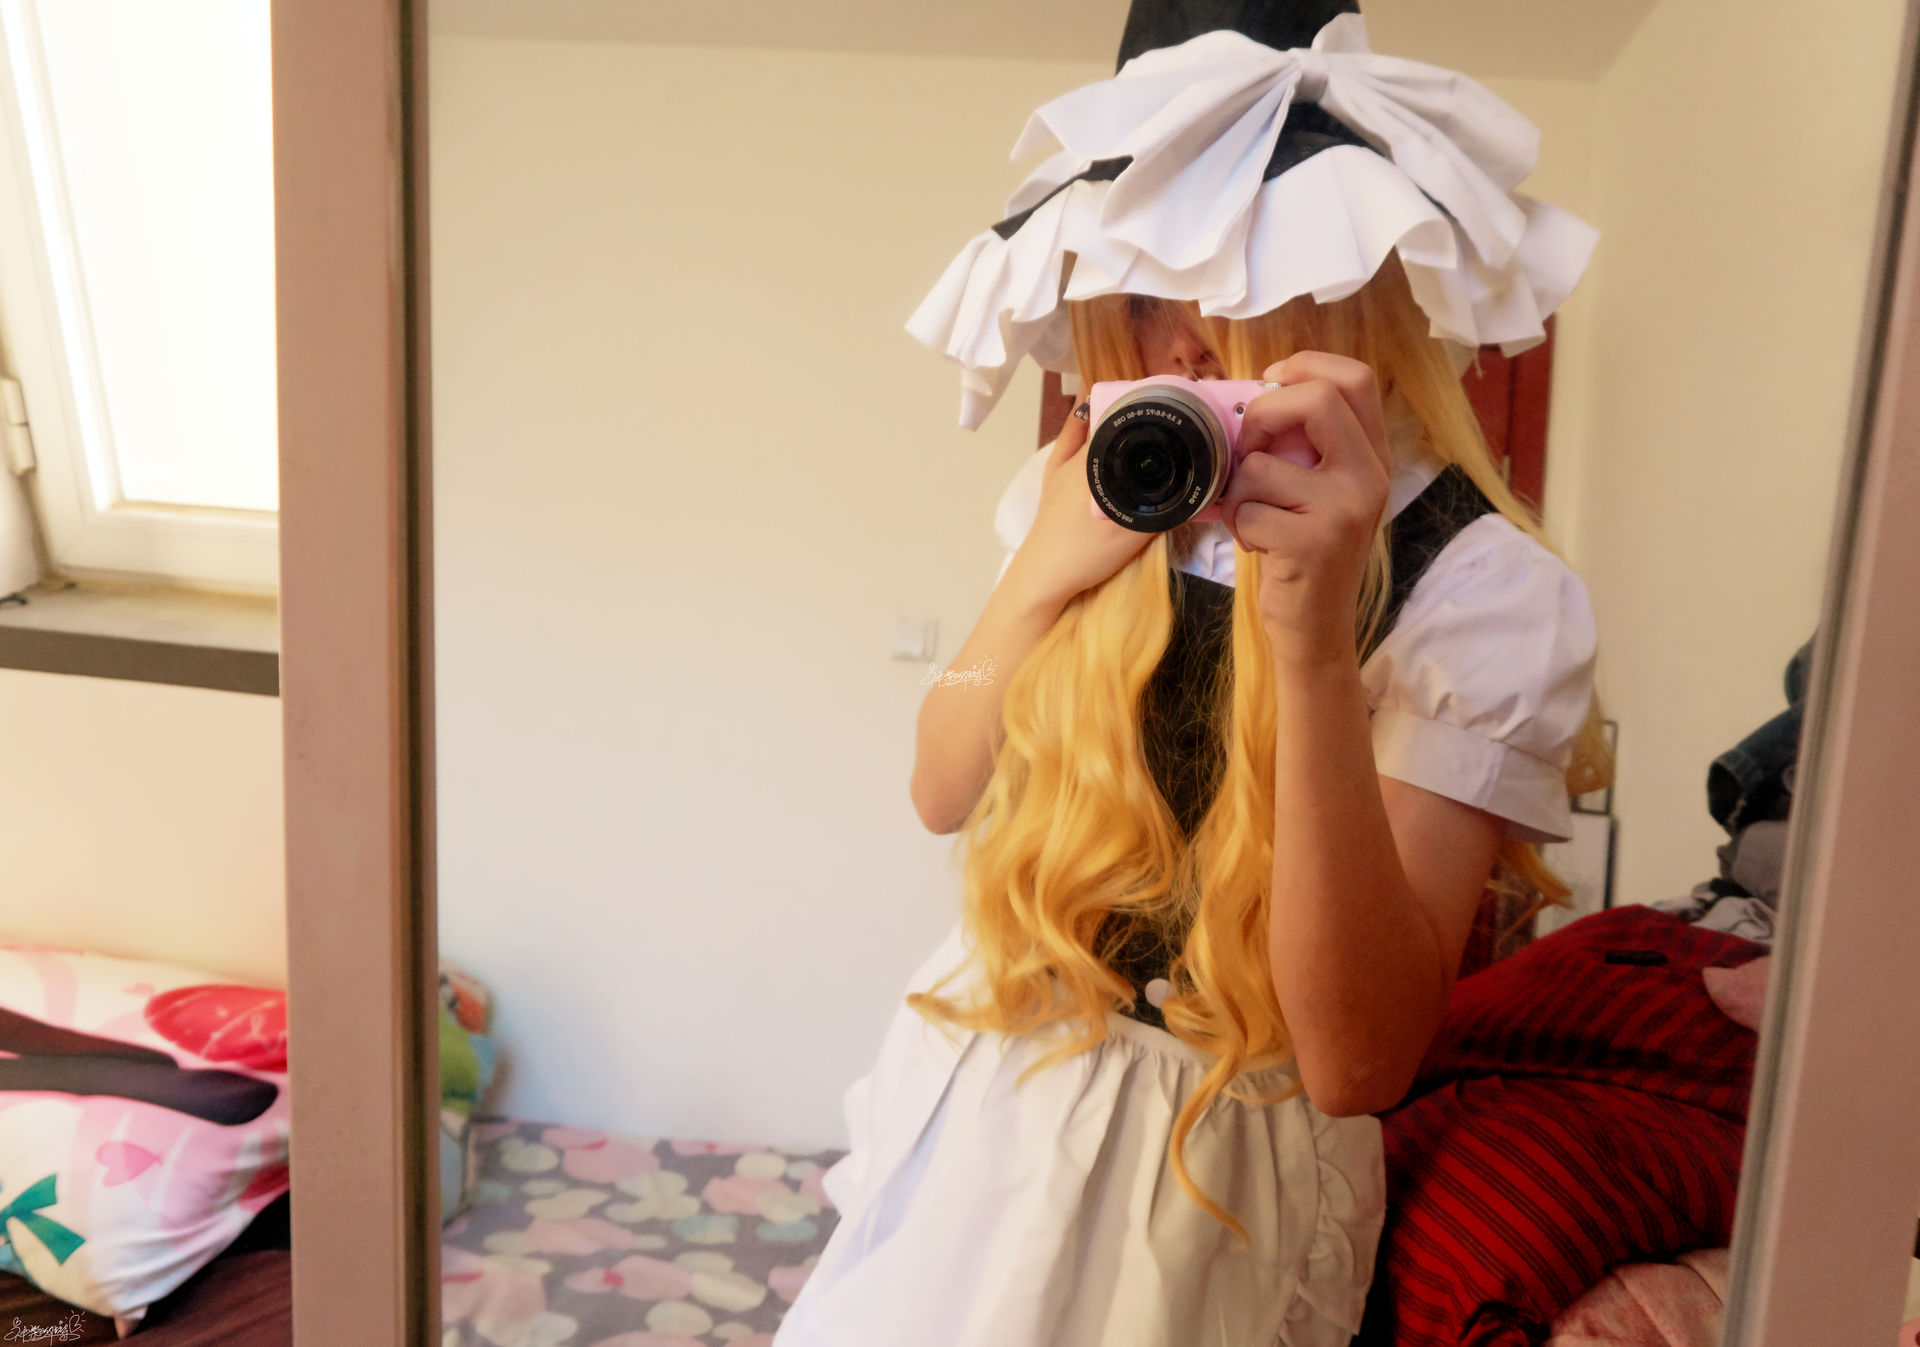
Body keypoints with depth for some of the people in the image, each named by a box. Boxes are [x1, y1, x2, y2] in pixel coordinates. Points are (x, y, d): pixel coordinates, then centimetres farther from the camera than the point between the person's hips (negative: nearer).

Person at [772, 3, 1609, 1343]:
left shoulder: (1485, 584, -20)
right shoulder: (1098, 493, -3)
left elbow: (1360, 1062, -26)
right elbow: (945, 794, 1)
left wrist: (1314, 641, -37)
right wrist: (1045, 572, -15)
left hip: (1212, 1165, -5)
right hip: (982, 1082, 5)